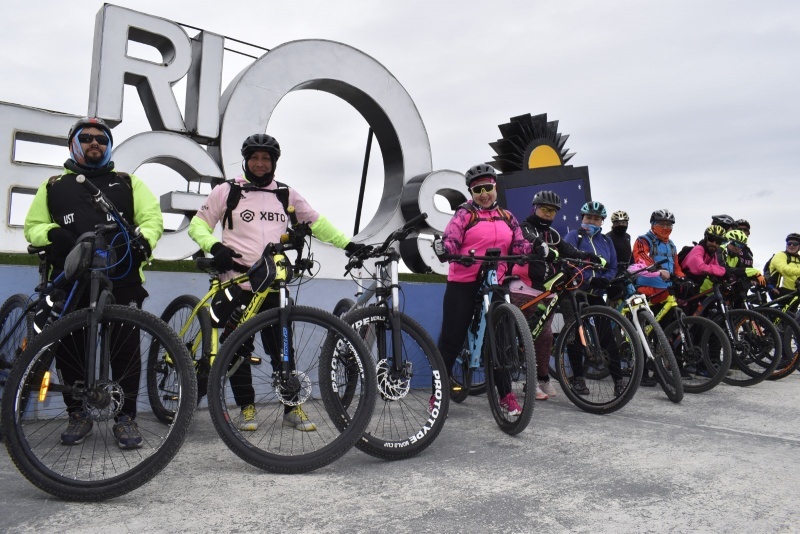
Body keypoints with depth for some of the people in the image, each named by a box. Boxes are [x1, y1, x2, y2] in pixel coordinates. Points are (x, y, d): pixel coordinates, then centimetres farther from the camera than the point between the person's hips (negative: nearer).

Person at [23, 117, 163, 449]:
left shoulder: (128, 183, 17)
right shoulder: (54, 186, 20)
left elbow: (152, 218, 7)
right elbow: (33, 226, 16)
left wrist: (142, 240, -14)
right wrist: (53, 234, -7)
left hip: (121, 280, -1)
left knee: (126, 348, -3)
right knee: (69, 349, 5)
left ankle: (125, 417, 8)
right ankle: (78, 415, 22)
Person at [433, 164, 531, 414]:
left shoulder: (507, 217, 14)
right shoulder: (465, 214, 0)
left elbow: (519, 246, 10)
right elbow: (450, 240, -11)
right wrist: (442, 247, -33)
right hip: (462, 284, -4)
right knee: (452, 338, 0)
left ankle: (506, 394, 20)